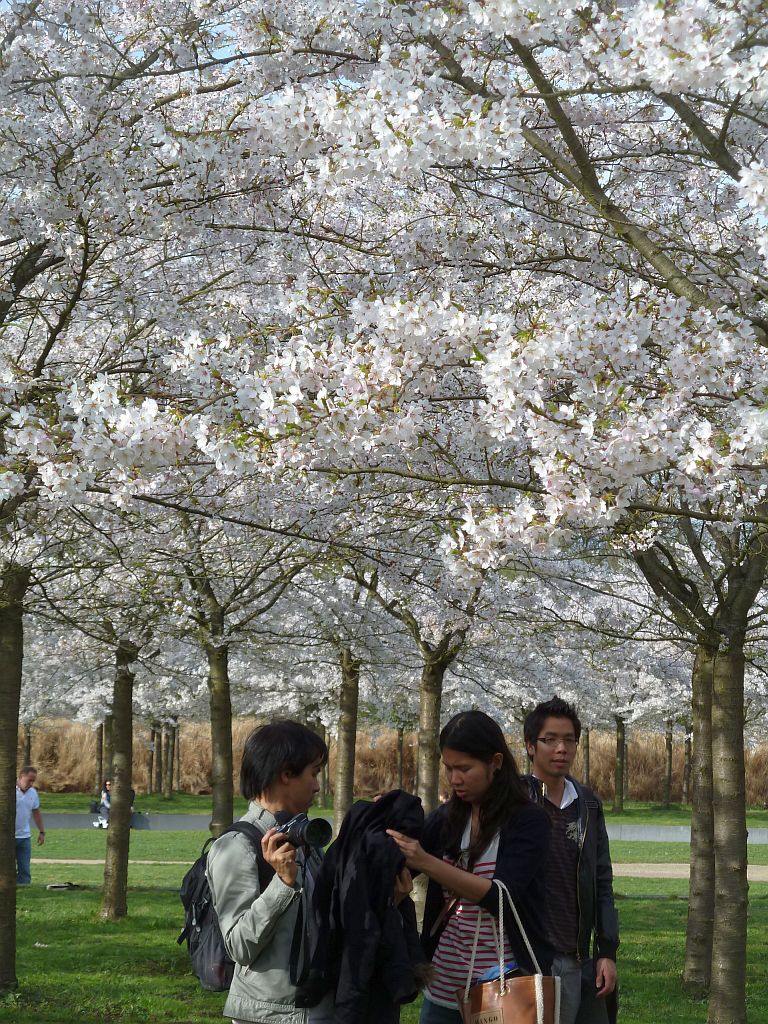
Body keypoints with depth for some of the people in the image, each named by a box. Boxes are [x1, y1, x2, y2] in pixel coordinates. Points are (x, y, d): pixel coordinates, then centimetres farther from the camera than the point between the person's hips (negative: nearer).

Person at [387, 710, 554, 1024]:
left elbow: (501, 896, -20)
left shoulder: (528, 821, -9)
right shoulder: (446, 818, 5)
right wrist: (386, 830, -21)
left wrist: (427, 863, -29)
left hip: (506, 988, -4)